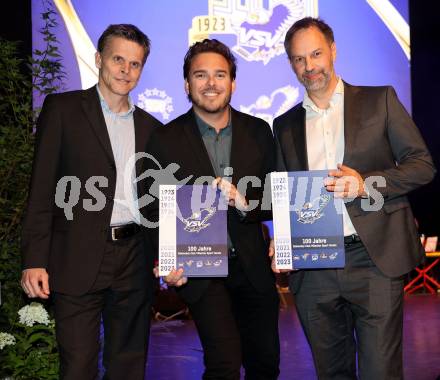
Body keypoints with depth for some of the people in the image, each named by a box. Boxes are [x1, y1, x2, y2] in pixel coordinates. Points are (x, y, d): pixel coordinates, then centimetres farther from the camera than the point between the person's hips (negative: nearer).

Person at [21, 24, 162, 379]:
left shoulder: (150, 126, 14)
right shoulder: (63, 109, 1)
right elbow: (42, 188, -4)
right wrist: (35, 260, -10)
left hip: (135, 261, 4)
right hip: (79, 260, -4)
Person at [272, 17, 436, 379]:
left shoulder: (380, 100, 5)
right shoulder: (285, 125, 14)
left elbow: (423, 165, 1)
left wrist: (367, 184, -14)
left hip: (374, 259, -3)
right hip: (312, 266, 3)